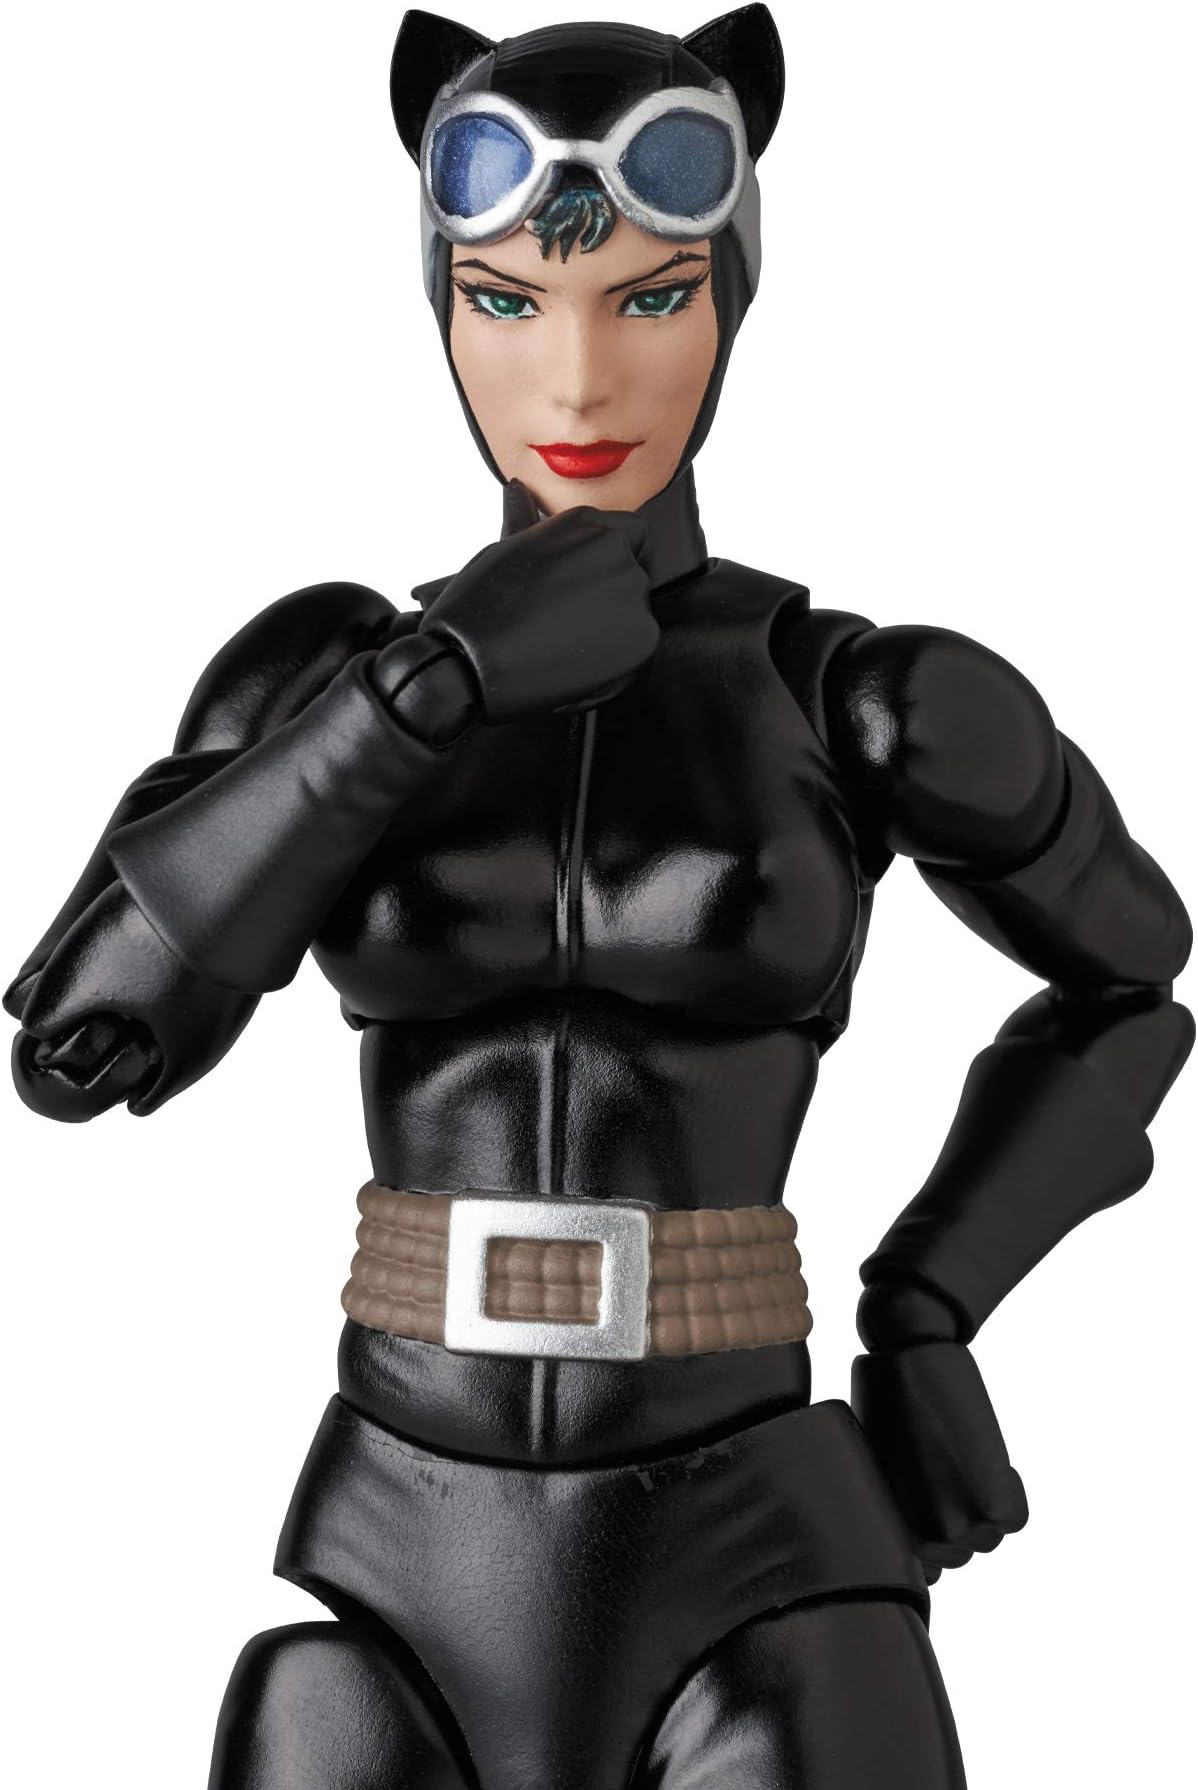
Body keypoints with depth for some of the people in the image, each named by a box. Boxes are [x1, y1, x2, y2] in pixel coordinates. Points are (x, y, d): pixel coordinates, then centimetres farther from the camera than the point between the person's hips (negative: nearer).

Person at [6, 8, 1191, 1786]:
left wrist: (929, 1316, 4)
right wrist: (428, 689, -19)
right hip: (407, 1583, 2)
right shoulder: (323, 671, 4)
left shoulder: (880, 702, -1)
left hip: (750, 1582, -2)